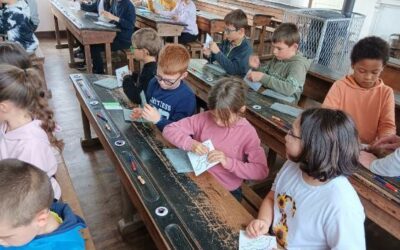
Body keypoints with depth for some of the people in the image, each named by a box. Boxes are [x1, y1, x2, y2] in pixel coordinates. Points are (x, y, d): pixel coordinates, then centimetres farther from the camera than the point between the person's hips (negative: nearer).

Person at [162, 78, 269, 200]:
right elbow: (169, 130, -4)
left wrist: (229, 162, -24)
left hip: (227, 192, -2)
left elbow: (262, 171, -14)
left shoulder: (247, 132, -12)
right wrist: (190, 143, -21)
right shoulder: (204, 118, -8)